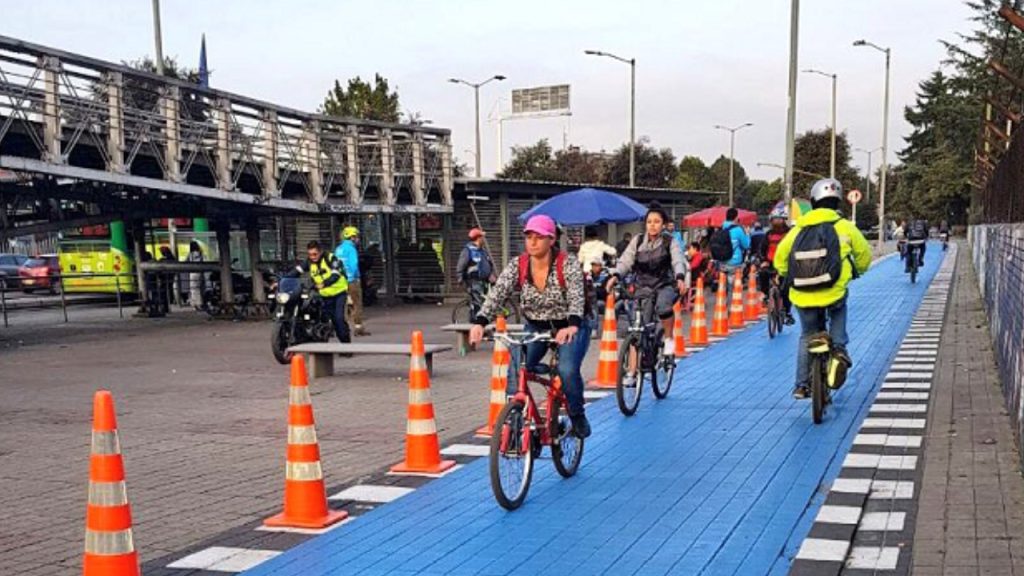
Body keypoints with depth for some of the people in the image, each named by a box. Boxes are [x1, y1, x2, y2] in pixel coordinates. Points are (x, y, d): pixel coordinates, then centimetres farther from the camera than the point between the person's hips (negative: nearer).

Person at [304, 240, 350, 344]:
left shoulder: (330, 258, -17)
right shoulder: (309, 262, 0)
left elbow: (336, 275, -29)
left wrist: (324, 284, -46)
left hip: (339, 292, -6)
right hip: (325, 296, 6)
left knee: (339, 318, -18)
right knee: (333, 320, 7)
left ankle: (347, 343, -11)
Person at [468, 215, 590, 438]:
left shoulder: (568, 264, -17)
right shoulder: (517, 265, -9)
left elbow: (576, 297, -30)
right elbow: (497, 294, -19)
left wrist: (572, 326, -50)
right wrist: (480, 322, -37)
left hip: (568, 328, -3)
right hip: (534, 327, 3)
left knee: (567, 370, -27)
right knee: (515, 371, -18)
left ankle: (578, 417, 1)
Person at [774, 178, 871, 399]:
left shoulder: (798, 229, 6)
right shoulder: (844, 227, 1)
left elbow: (779, 260, 10)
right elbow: (864, 254, 11)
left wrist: (791, 276, 29)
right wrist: (855, 271, 31)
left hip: (802, 298, 2)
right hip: (833, 293, -2)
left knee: (807, 336, 22)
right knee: (838, 309, 34)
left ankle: (802, 384, 21)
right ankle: (839, 346, 15)